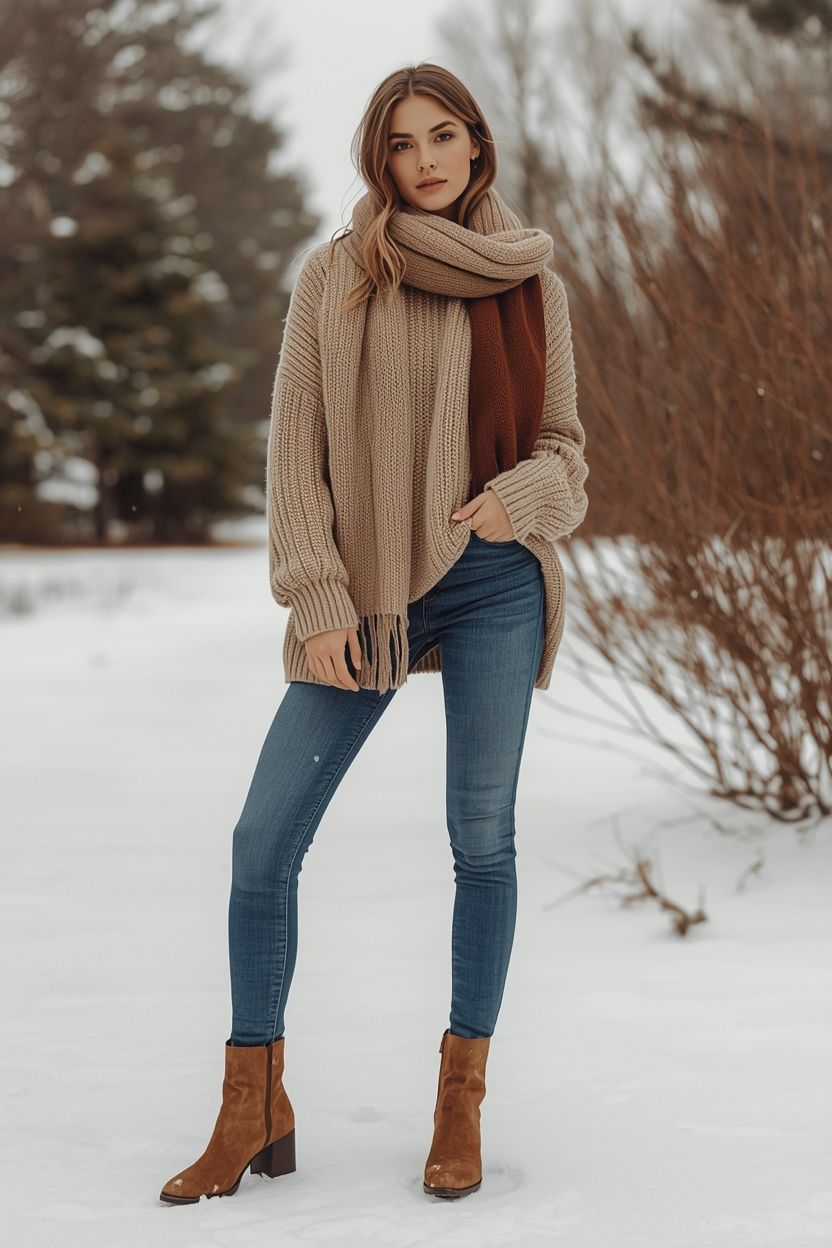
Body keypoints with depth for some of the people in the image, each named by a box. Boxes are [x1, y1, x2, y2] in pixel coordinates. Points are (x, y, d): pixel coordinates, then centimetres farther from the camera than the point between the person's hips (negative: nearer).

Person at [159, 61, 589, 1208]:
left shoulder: (532, 286, 7)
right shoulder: (336, 275, 4)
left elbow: (564, 447, 10)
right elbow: (296, 446, 1)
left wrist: (521, 497, -12)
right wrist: (316, 599, -7)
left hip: (498, 583, 0)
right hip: (366, 595, 0)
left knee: (482, 838, 3)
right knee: (263, 842, -4)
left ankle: (462, 1102, 16)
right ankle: (254, 1113, 11)